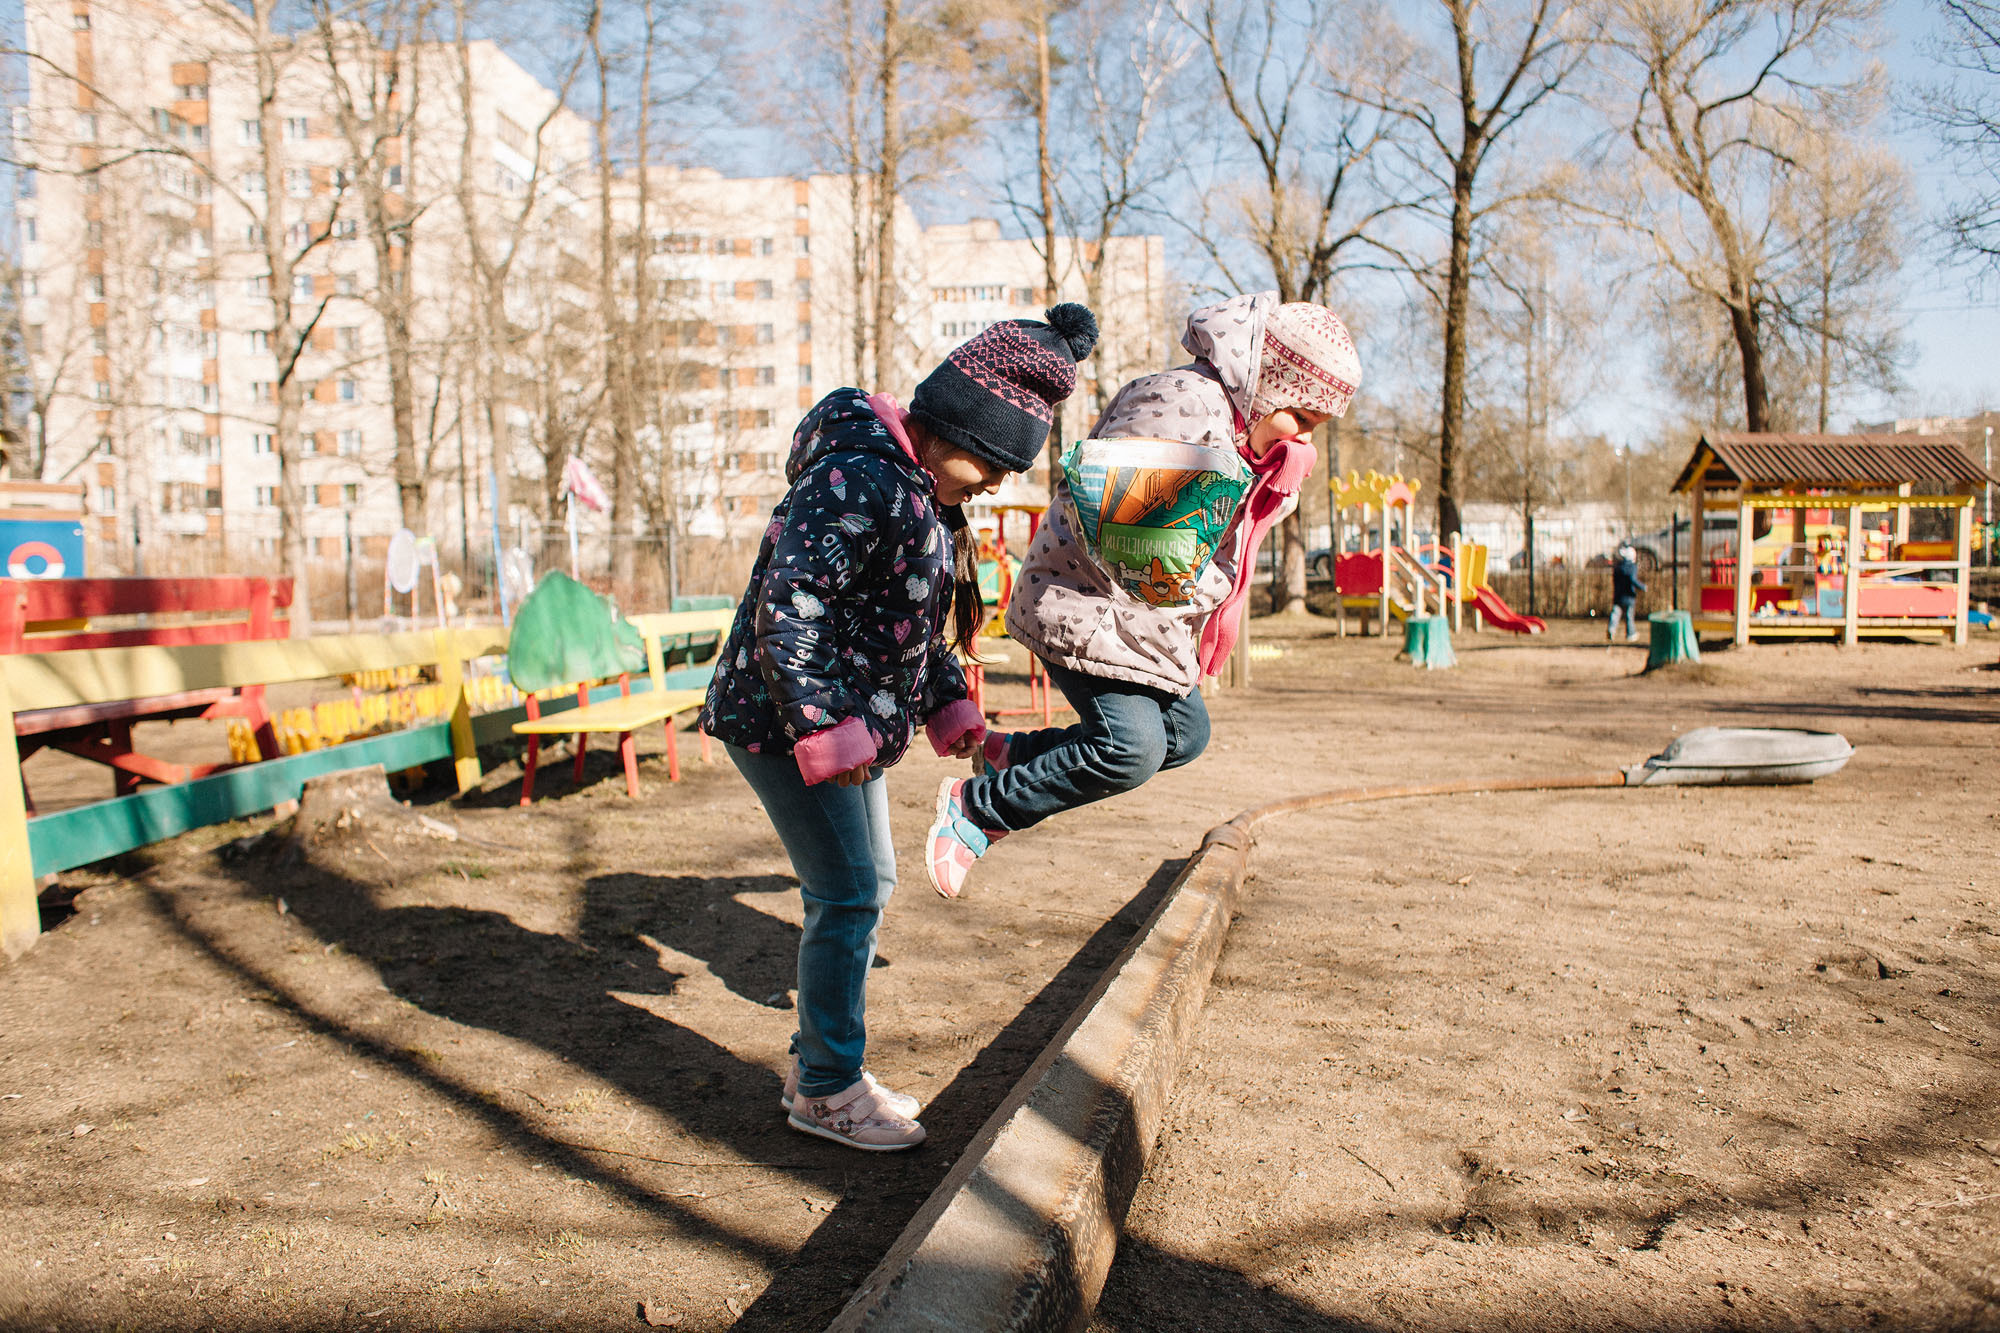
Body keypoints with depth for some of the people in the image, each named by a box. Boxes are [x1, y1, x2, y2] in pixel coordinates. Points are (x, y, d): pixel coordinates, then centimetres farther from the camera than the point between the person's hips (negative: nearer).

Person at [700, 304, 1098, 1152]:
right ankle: (824, 1089, 12)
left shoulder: (925, 496, 11)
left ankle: (821, 1062, 31)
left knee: (867, 887, 16)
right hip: (783, 722, -11)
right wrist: (821, 727, -27)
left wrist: (950, 707, 12)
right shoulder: (857, 483, -22)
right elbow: (787, 605, -29)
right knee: (848, 896, -6)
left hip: (850, 729, 11)